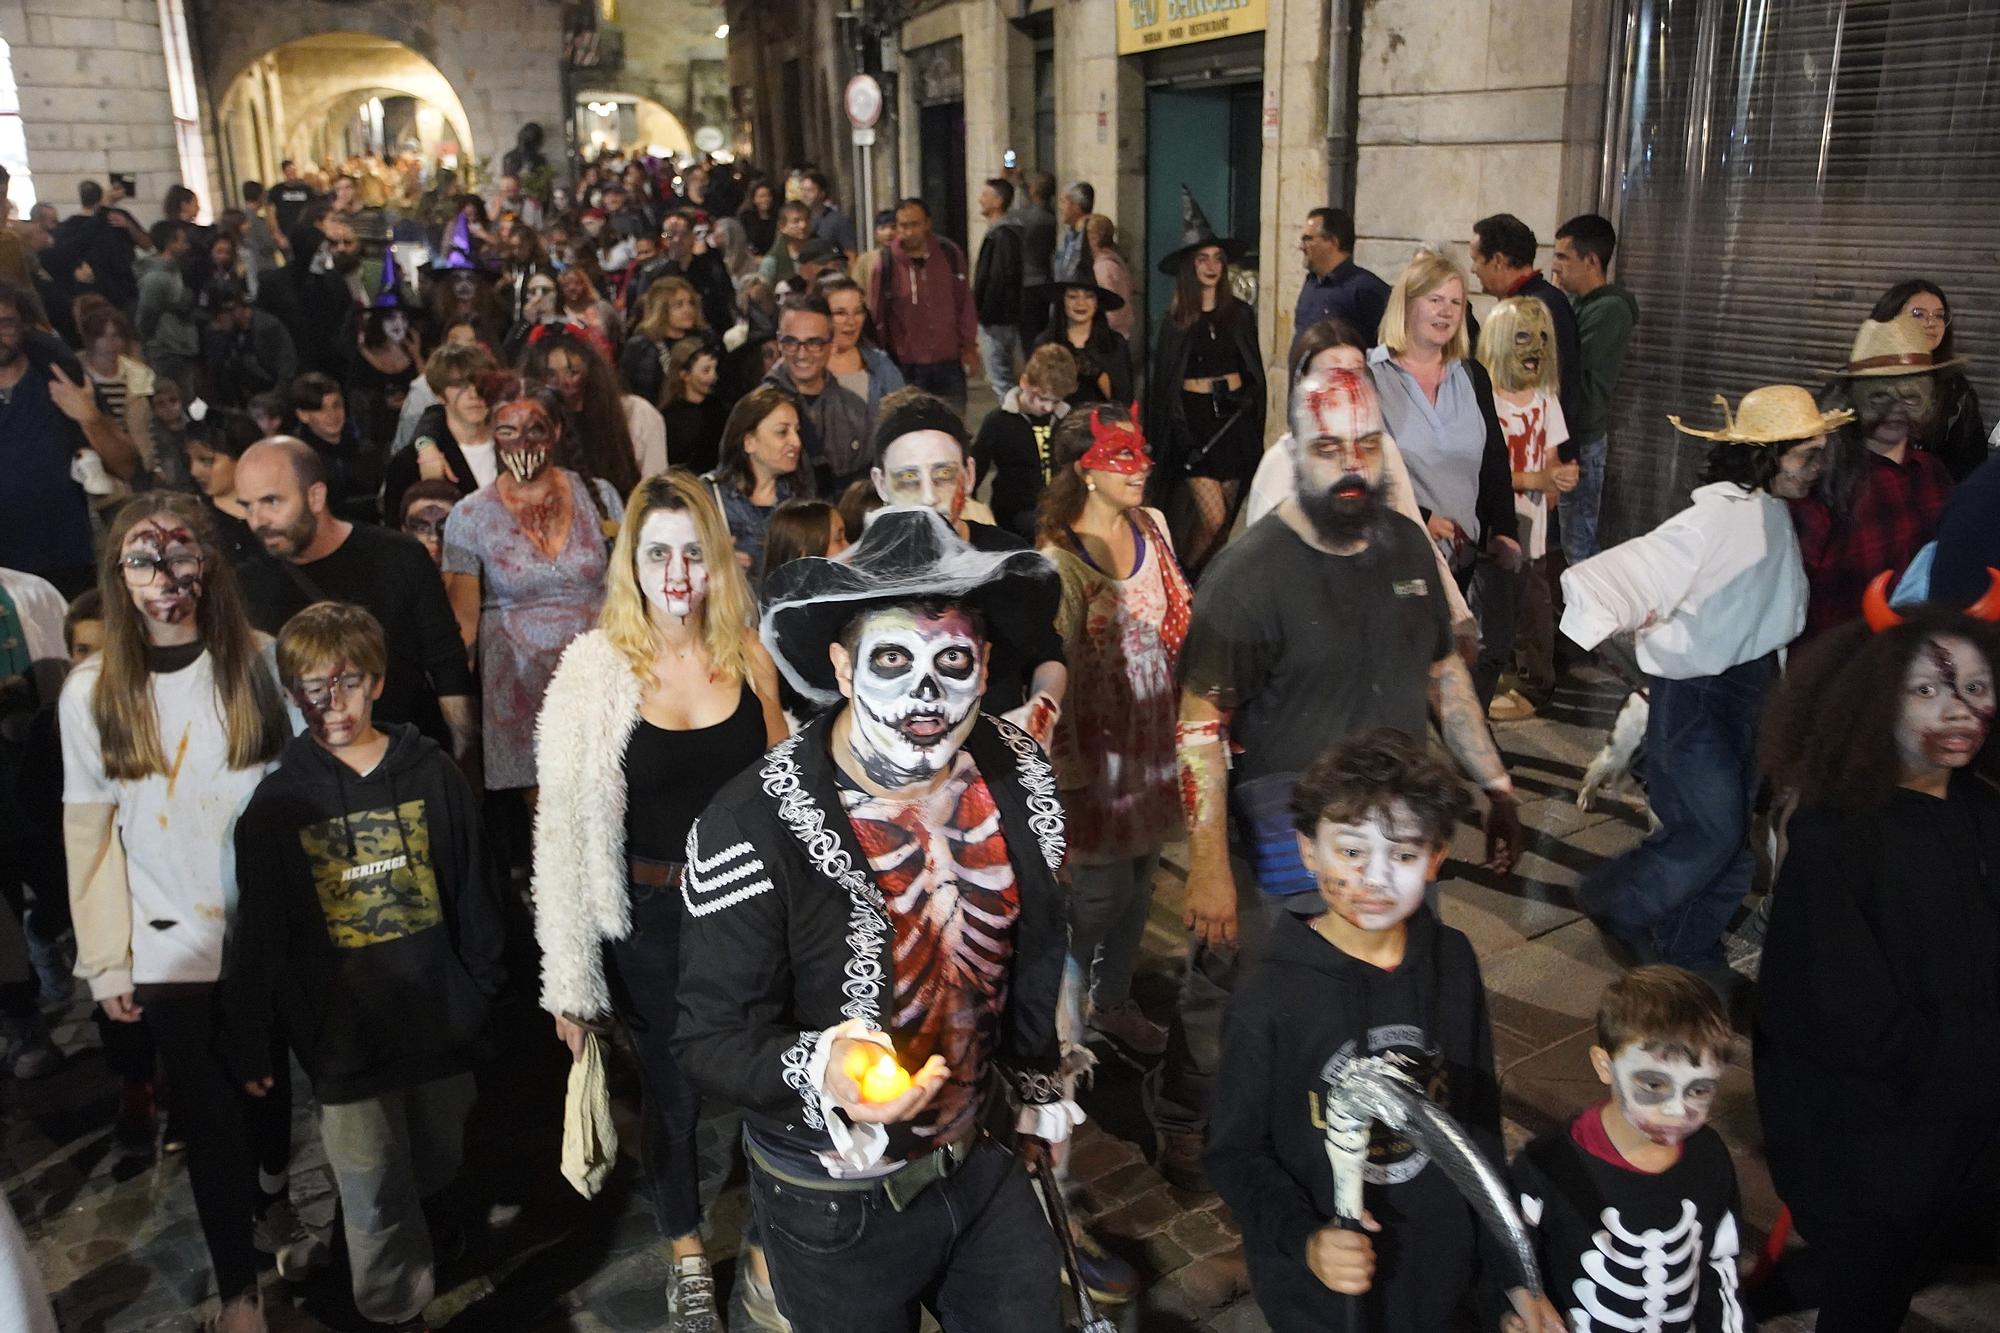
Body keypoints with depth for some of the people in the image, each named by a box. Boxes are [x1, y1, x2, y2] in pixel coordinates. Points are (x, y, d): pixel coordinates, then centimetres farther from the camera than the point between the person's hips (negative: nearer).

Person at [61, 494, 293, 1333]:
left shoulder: (261, 664, -7)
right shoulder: (92, 693, -6)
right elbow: (90, 835, -2)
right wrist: (107, 962, -1)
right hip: (171, 944, 0)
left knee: (273, 1081, 18)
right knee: (208, 1111, 10)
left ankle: (273, 1188, 49)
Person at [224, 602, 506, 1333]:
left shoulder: (431, 774, -3)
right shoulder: (277, 801, -6)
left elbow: (474, 891, 4)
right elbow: (255, 936, -1)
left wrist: (483, 988, 4)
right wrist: (249, 1044, 1)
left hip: (440, 1019, 2)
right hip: (343, 1033, -1)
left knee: (437, 1161, 19)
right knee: (375, 1196, 6)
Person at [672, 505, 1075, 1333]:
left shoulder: (1018, 779, -10)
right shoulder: (752, 829, -27)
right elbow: (711, 1036, -20)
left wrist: (1039, 1090, 16)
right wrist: (815, 1072, -40)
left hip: (983, 1162, 5)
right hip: (837, 1203, -4)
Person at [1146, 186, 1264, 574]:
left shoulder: (1240, 314, 6)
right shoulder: (1175, 321, 0)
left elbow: (1255, 373, 13)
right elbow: (1160, 382, 3)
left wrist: (1254, 422, 7)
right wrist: (1159, 441, 1)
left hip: (1234, 416, 3)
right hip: (1192, 418, -3)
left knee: (1224, 517, 7)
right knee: (1212, 517, -14)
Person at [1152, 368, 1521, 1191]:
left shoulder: (1406, 545, 3)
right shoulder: (1250, 572, -17)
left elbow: (1444, 671, 15)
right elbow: (1201, 724, -19)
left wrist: (1496, 788, 13)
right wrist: (1208, 866, -23)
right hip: (1284, 853, -5)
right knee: (1227, 999, 10)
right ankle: (1180, 1124, 37)